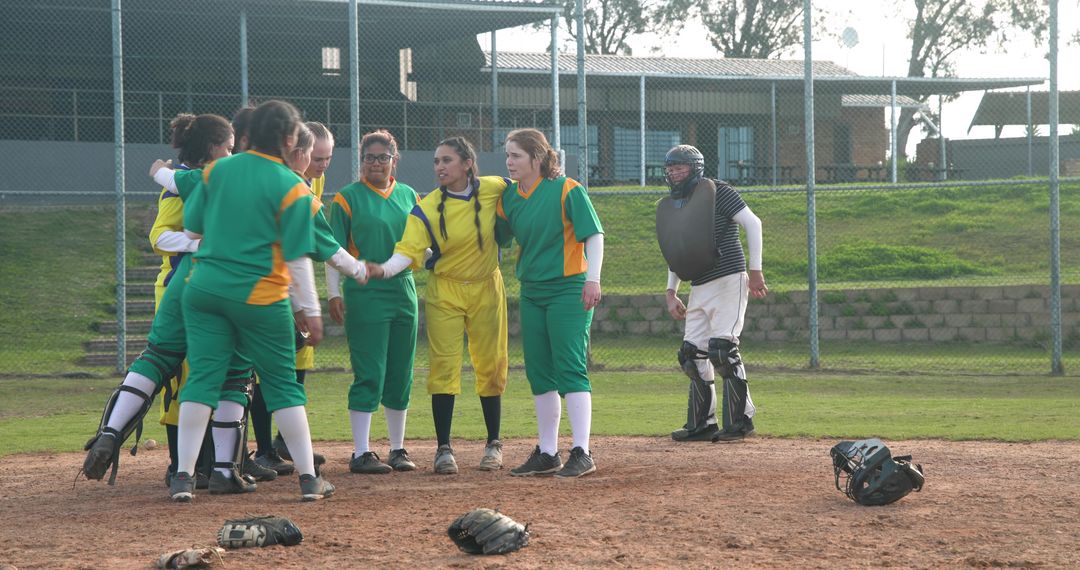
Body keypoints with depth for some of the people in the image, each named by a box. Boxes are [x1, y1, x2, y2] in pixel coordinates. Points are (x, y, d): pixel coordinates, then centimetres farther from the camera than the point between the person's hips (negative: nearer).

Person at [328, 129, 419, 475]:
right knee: (369, 375, -7)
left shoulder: (408, 196, 13)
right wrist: (334, 294, -10)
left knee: (401, 375, 9)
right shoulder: (348, 198, 0)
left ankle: (398, 449, 19)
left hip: (404, 292, 5)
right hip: (365, 295, -5)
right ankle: (361, 453, -3)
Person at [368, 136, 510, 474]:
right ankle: (444, 449, 1)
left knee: (491, 366, 8)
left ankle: (494, 445, 21)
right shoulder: (426, 209, -12)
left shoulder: (493, 190, -8)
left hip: (487, 288, 1)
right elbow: (409, 251, -20)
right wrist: (384, 270, -39)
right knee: (443, 366, -6)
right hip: (444, 292, -1)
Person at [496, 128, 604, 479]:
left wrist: (593, 279, -19)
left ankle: (581, 453, -10)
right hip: (532, 292, 7)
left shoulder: (566, 190, -10)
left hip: (568, 291, -7)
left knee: (570, 370, -10)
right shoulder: (509, 197, 8)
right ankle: (547, 454, 18)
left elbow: (593, 234, -10)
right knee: (539, 373, 10)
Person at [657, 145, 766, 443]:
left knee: (722, 347, -15)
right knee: (692, 352, 5)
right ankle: (702, 425, 12)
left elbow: (753, 223, -10)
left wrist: (755, 271, -14)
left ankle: (740, 420, -8)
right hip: (698, 288, 8)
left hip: (728, 281, -8)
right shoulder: (668, 208, 15)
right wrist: (671, 293, 16)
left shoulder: (716, 191, -6)